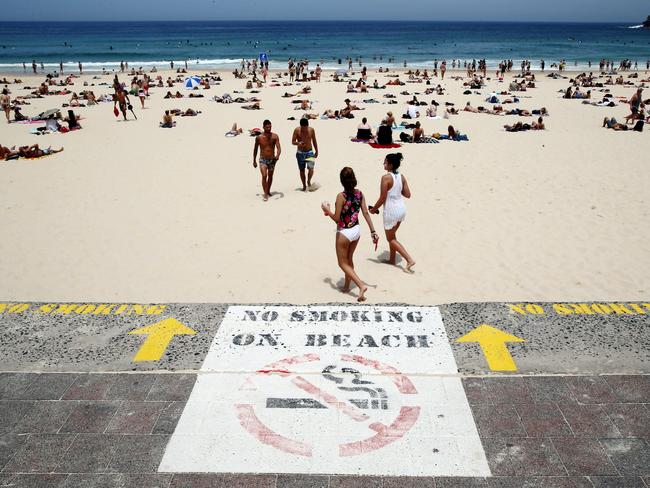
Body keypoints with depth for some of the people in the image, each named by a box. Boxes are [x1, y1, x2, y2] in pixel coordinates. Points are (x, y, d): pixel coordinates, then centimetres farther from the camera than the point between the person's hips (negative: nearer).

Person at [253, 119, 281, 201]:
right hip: (263, 160, -2)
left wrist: (277, 155, -33)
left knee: (270, 176, 16)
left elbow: (278, 148, -12)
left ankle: (268, 191, 35)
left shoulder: (275, 136, -6)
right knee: (264, 176, -18)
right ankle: (265, 194, -15)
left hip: (272, 160, 2)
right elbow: (255, 149, 7)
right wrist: (254, 160, 10)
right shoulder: (259, 137, -6)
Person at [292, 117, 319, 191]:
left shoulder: (311, 130, -1)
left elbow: (314, 141, 10)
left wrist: (316, 151, 12)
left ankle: (309, 181, 10)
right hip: (300, 153, 0)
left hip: (309, 152, 0)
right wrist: (298, 143, -28)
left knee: (311, 168, -16)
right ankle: (304, 186, 22)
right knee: (301, 170, 7)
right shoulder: (297, 130, -7)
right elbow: (293, 141, -6)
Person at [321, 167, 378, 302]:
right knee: (349, 259, 23)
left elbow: (336, 218, -19)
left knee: (343, 263, 9)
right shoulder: (359, 193, -5)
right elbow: (366, 213, -3)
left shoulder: (341, 196, -22)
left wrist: (327, 209, -2)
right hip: (356, 230, 6)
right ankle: (346, 286, 35)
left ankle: (361, 285, -5)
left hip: (344, 233, -6)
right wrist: (373, 231, 2)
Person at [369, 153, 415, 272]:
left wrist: (374, 209, -3)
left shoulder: (386, 177, -19)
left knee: (390, 239, 10)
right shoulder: (402, 177, 1)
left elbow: (382, 198, -17)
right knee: (392, 235, 25)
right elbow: (408, 195, 4)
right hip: (401, 209, 7)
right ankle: (392, 259, 35)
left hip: (391, 211, -7)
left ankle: (409, 259, 1)